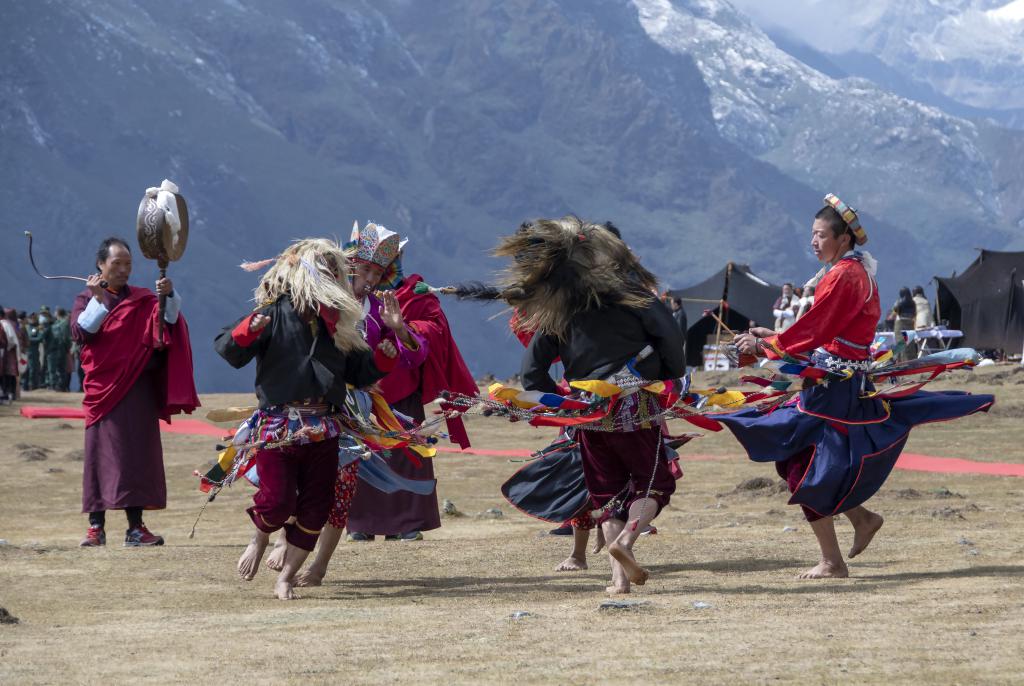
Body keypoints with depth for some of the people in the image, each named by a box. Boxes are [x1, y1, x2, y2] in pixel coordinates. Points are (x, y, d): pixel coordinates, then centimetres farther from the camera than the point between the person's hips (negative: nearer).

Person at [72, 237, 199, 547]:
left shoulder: (143, 300, 10)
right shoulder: (86, 299, 8)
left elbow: (170, 318, -7)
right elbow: (80, 333, -9)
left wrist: (169, 296, -27)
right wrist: (98, 300, -18)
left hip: (138, 390, 2)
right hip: (103, 388, -1)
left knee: (138, 455, -1)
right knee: (102, 453, -4)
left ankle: (136, 526, 0)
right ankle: (96, 526, -2)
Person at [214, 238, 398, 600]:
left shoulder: (335, 322, 14)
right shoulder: (275, 313, -3)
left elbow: (358, 372, 22)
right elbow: (227, 349, -12)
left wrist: (383, 357, 4)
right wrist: (248, 331, -32)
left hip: (322, 430, 6)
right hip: (278, 427, -5)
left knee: (316, 507, 3)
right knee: (278, 502, -13)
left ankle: (286, 576, 16)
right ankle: (260, 539, 22)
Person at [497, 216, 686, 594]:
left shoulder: (554, 307, 6)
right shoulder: (628, 291, -5)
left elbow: (533, 368, 6)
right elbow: (669, 334, -10)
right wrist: (672, 377, 6)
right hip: (634, 406, -3)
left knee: (608, 491, 14)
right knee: (653, 482, 9)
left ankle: (619, 576, 3)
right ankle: (626, 539, -19)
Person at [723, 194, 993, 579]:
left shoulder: (842, 276, -16)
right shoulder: (858, 271, 14)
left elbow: (813, 331, -18)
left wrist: (763, 346, -9)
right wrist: (772, 337, 15)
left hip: (833, 386, -9)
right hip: (850, 384, 9)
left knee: (807, 468, -3)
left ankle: (832, 563, 3)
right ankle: (862, 518, 23)